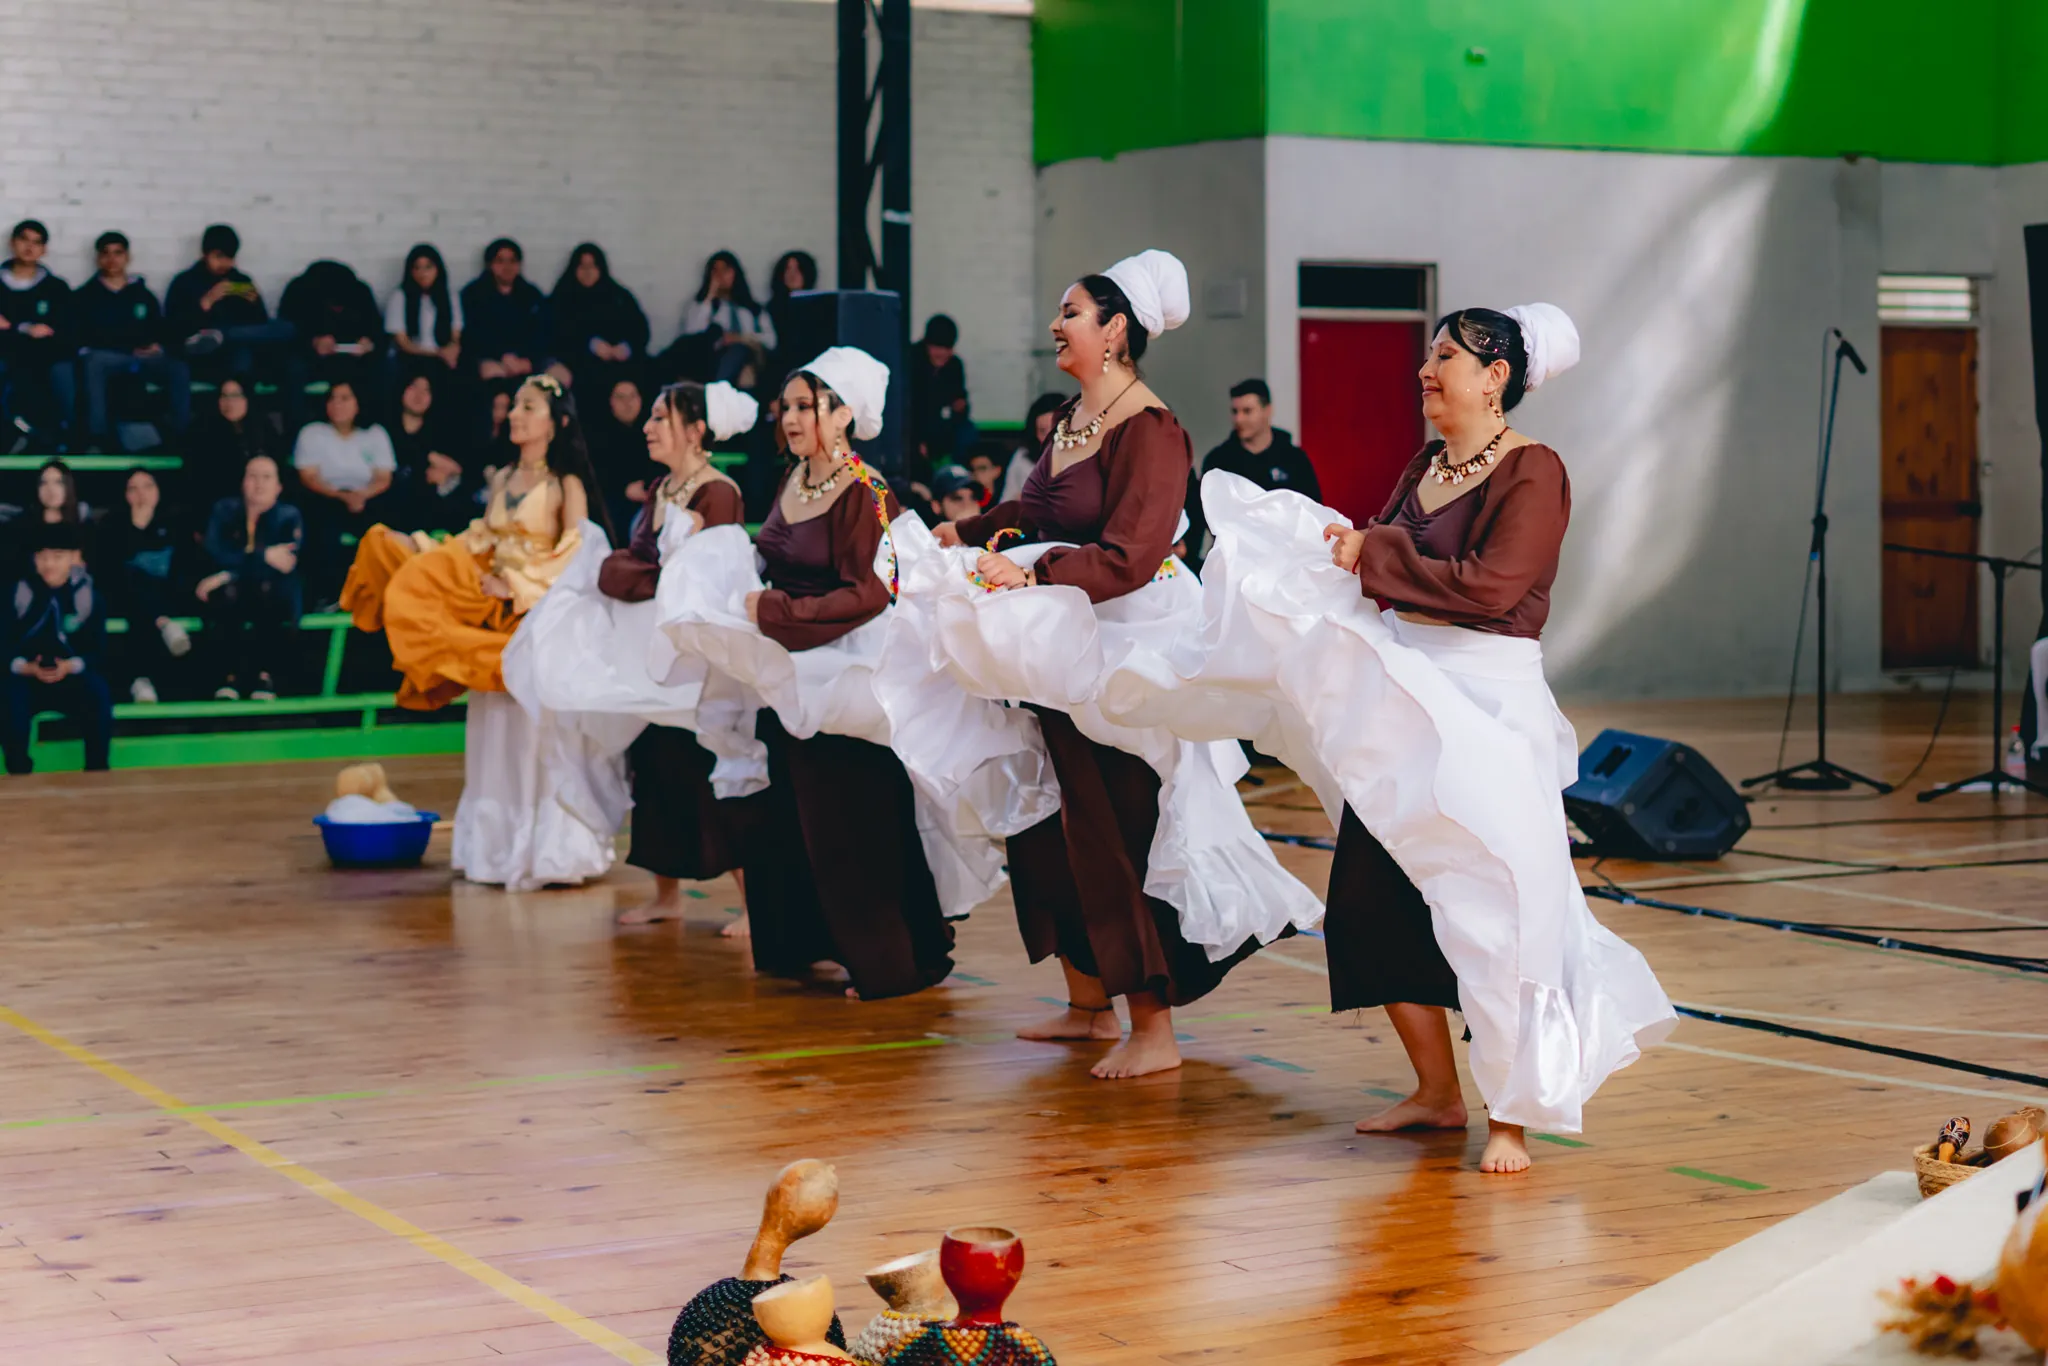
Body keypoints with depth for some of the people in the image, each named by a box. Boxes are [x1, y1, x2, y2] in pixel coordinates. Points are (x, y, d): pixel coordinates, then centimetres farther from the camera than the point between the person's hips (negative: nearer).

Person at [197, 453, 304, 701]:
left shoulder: (288, 516, -3)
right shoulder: (225, 510, 3)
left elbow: (286, 566, -18)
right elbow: (215, 554, -13)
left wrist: (226, 576, -23)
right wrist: (264, 556, -21)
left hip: (275, 598, -1)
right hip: (233, 596, 1)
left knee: (268, 586, -35)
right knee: (227, 591, -34)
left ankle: (266, 676, -27)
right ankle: (230, 676, -27)